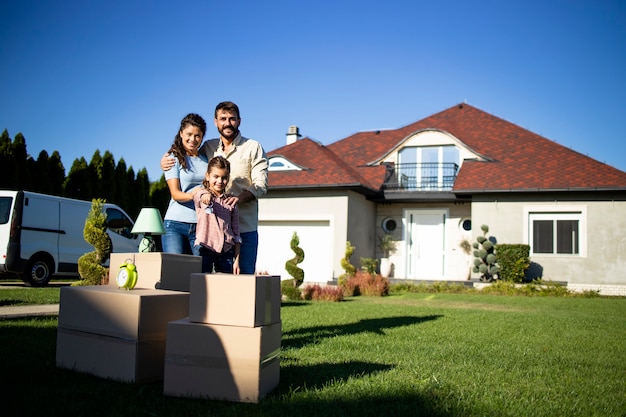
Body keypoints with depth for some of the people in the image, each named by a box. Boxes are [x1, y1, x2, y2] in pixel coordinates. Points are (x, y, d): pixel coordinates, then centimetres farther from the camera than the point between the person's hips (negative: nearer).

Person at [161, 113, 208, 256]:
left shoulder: (207, 159, 16)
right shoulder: (173, 159, 4)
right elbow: (175, 194, -7)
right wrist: (195, 194, -26)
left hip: (201, 226, 3)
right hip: (176, 224, -3)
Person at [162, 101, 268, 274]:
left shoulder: (253, 148, 3)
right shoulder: (208, 148, 14)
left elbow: (261, 184, -5)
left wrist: (240, 197, -23)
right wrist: (167, 163, 4)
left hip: (244, 229, -3)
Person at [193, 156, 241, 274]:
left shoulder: (231, 201, 11)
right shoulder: (200, 195, 4)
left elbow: (236, 233, 11)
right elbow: (199, 196, -23)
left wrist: (237, 260, 6)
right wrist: (206, 195, -49)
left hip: (226, 251, 3)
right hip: (205, 247, -3)